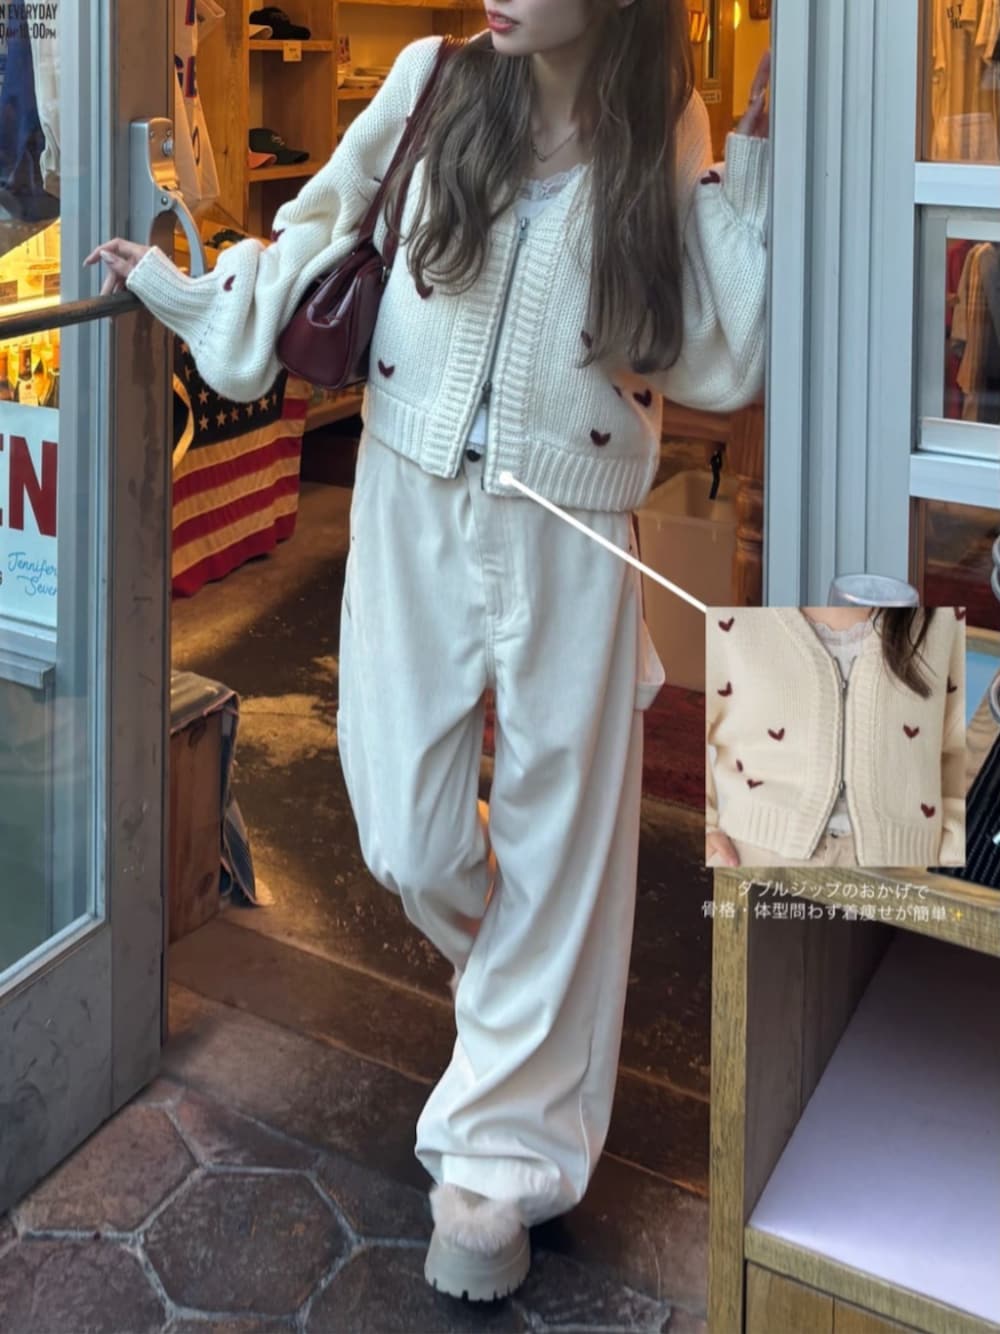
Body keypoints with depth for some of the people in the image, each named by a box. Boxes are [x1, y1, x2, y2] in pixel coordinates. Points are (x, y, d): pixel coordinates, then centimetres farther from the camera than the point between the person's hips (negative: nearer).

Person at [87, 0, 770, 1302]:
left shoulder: (665, 136, -3)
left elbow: (718, 367, -7)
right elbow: (321, 236, 13)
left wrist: (756, 163, -9)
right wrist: (185, 291, 7)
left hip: (570, 535, -1)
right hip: (411, 505, 1)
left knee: (555, 849, 5)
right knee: (410, 843, 4)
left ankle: (501, 1155, 22)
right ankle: (530, 996, 40)